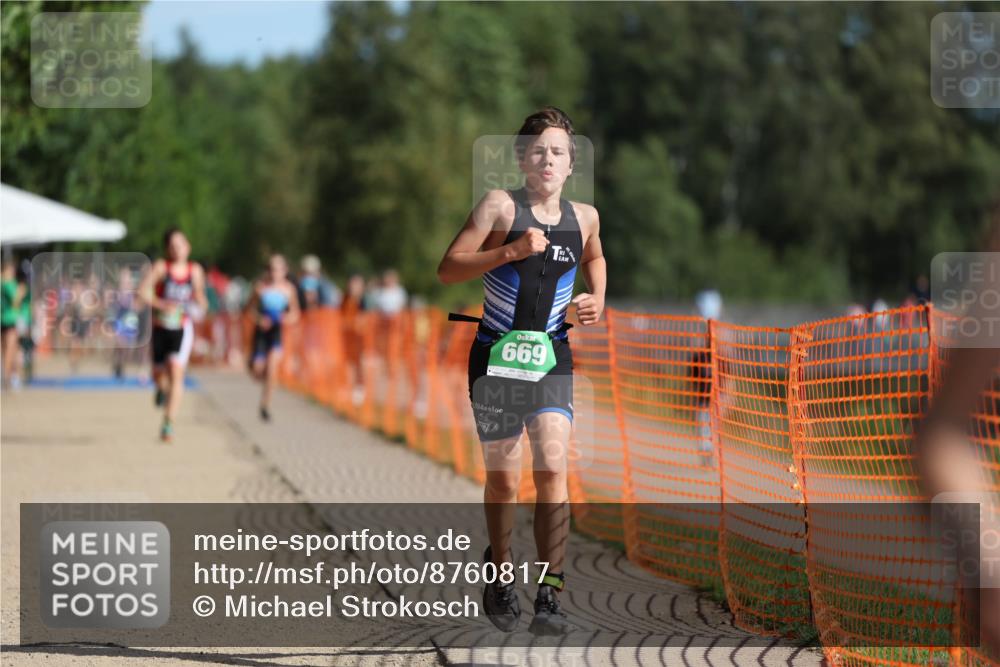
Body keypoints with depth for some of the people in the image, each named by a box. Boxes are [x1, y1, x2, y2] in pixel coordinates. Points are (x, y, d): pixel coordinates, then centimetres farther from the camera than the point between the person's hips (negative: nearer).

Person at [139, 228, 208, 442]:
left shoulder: (195, 270, 1)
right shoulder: (161, 267, -8)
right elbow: (142, 291, -16)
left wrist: (200, 306, -4)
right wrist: (161, 304, -29)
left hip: (182, 329, 0)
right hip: (160, 328, 0)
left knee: (176, 372, -17)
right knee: (158, 374, 13)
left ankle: (168, 424, -16)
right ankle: (162, 389, 53)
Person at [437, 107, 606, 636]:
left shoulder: (584, 217, 5)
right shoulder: (500, 206, -7)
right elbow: (448, 269, -12)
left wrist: (597, 299, 10)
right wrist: (510, 250, -23)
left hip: (552, 359, 2)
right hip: (496, 356, -2)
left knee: (552, 468, -15)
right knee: (503, 479, 5)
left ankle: (549, 598, -15)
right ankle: (500, 573, 31)